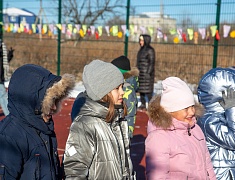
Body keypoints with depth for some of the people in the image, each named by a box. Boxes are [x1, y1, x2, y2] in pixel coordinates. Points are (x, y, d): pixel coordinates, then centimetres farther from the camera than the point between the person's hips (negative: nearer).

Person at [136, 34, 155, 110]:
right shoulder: (141, 49, 14)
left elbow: (152, 62, -15)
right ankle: (143, 105, 16)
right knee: (141, 89, 9)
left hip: (147, 72, -9)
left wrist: (148, 73, -21)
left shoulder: (150, 50, -11)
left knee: (147, 89, -8)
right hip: (140, 72, 9)